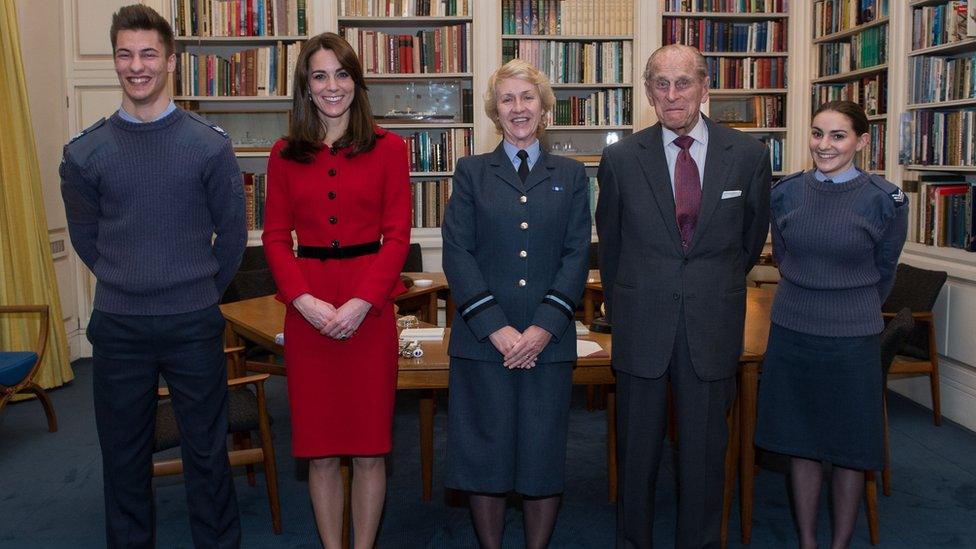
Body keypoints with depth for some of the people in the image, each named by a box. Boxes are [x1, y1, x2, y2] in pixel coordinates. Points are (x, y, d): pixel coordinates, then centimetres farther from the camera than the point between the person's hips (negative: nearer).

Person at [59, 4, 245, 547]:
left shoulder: (211, 145, -5)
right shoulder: (85, 152, 0)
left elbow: (232, 232, 3)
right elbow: (85, 236, 11)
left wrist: (202, 293, 8)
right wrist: (124, 284, 12)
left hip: (194, 325, -1)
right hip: (117, 326, 2)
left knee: (207, 450, 9)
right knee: (124, 455, 13)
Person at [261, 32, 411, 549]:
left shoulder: (387, 148, 2)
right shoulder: (285, 154, 8)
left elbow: (398, 235, -2)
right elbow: (275, 236, 5)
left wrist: (360, 303, -13)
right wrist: (304, 300, -11)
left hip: (369, 307, -1)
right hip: (306, 309, 2)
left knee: (369, 442, 6)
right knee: (319, 446, 9)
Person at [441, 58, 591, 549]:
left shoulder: (570, 175, 11)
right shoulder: (472, 172, 7)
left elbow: (577, 255, 2)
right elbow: (457, 254, -2)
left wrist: (542, 328, -10)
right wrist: (496, 328, -12)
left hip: (549, 339, 1)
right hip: (482, 340, -1)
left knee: (544, 453, 7)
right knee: (483, 453, 5)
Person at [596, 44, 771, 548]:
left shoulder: (748, 155, 0)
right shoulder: (621, 158, -2)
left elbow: (752, 238, 14)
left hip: (713, 330, 1)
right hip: (641, 327, 0)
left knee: (705, 453, 11)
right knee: (637, 451, 11)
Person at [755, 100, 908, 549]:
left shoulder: (884, 200, -8)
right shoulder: (786, 193, 0)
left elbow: (883, 272, 5)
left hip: (852, 339, -2)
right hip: (791, 332, 3)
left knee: (848, 448, 9)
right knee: (802, 443, 12)